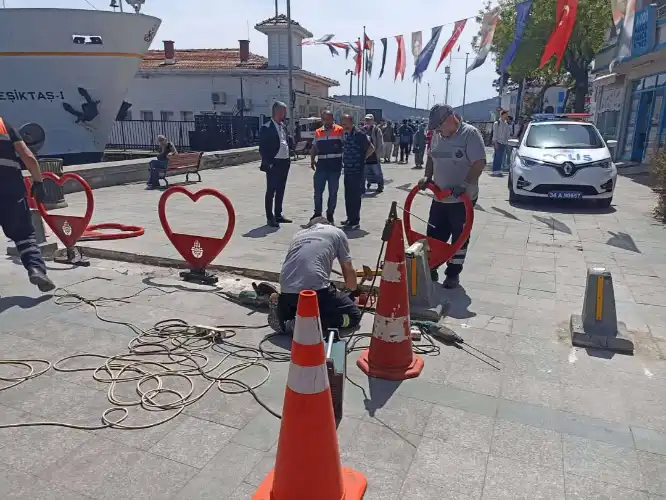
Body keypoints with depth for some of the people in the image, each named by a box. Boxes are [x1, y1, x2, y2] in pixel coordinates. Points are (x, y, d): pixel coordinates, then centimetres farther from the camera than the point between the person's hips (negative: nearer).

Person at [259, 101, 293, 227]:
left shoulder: (283, 126, 13)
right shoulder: (266, 128, -10)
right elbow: (262, 148, -12)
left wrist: (288, 159, 11)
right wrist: (268, 163, -16)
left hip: (284, 163, 8)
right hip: (273, 164, -8)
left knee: (280, 191, 14)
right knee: (271, 191, -1)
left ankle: (278, 214, 25)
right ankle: (270, 218, 5)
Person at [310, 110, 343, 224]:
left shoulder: (340, 130, -1)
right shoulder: (318, 132, 12)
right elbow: (314, 148, 18)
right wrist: (312, 159, 4)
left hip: (335, 165, -3)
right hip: (321, 164, 3)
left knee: (333, 191, 5)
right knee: (318, 190, 3)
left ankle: (330, 214, 17)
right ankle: (317, 213, 16)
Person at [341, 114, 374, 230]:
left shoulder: (358, 134, -14)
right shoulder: (346, 134, 12)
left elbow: (371, 148, -13)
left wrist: (362, 159, -5)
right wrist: (345, 161, 14)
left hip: (357, 171, -9)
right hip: (348, 170, 9)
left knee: (354, 197, -4)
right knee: (348, 196, 15)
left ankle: (355, 222, 3)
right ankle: (350, 219, 27)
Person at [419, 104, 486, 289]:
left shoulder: (470, 134, -13)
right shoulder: (437, 135, 7)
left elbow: (479, 163, -18)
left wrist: (464, 185, -27)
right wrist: (427, 177, 3)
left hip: (463, 199, -6)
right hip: (440, 198, 6)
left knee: (459, 237, 6)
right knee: (434, 235, 10)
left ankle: (453, 274, 16)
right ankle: (431, 268, 23)